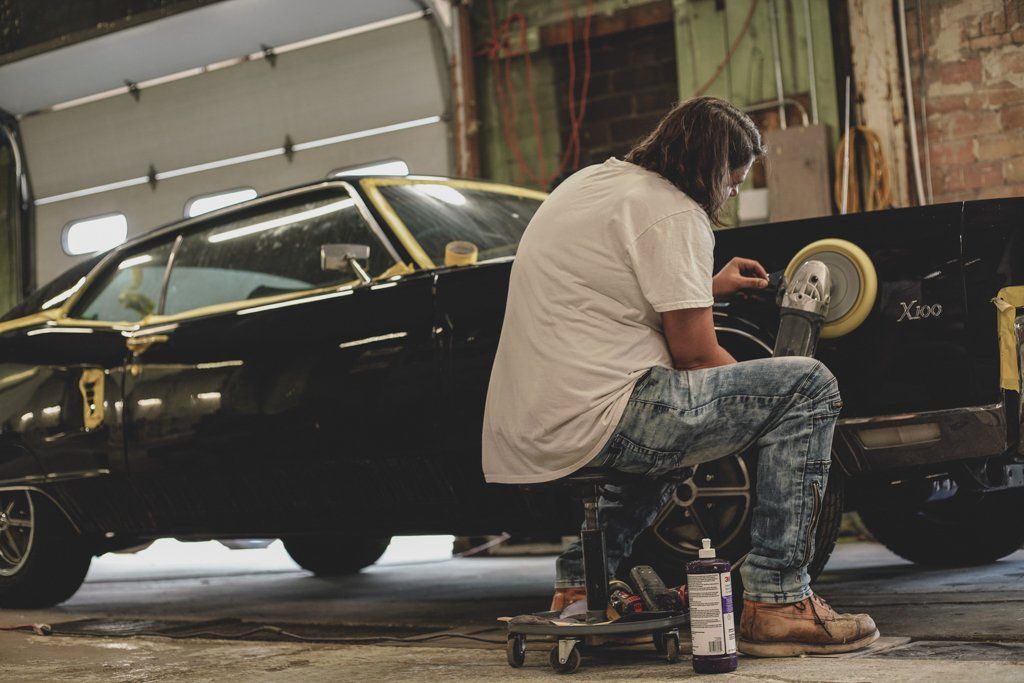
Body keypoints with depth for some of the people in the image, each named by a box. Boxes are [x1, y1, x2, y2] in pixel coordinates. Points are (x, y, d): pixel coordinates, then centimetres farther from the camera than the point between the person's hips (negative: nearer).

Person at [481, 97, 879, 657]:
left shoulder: (593, 180, 20)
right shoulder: (672, 212, -8)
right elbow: (694, 352, -9)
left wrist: (709, 287, 36)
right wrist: (755, 392, 9)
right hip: (590, 425, -10)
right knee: (809, 386, -7)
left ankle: (580, 584, 30)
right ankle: (777, 602, -6)